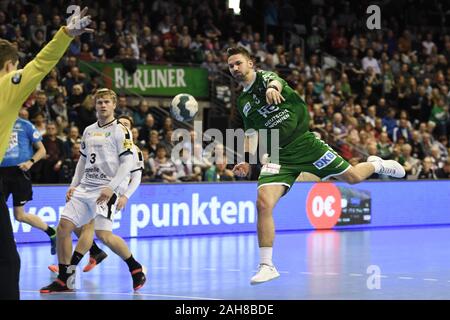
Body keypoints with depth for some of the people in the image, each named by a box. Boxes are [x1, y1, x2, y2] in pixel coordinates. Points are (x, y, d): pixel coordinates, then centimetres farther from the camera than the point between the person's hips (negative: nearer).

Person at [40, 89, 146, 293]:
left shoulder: (120, 130, -4)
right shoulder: (89, 131, 17)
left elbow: (128, 163, -10)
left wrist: (111, 188, -18)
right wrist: (73, 185, 14)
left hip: (106, 190, -7)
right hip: (85, 187, 7)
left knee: (104, 234, -17)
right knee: (63, 226, -4)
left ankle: (136, 269, 4)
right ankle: (64, 280, 4)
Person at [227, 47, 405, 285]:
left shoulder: (264, 77, -3)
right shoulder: (242, 102, 13)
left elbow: (275, 81, -29)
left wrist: (272, 88, -55)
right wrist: (246, 160, 7)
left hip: (304, 142, -4)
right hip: (278, 156, 4)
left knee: (352, 177, 4)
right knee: (263, 204, -18)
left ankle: (375, 165, 41)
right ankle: (266, 266, -11)